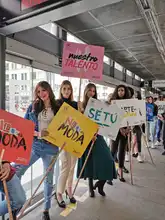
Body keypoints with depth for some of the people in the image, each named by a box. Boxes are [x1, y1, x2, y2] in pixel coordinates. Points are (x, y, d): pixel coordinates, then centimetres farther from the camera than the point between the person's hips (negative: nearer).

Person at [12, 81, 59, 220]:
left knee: (48, 178, 12)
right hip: (33, 145, 1)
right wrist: (38, 133, -15)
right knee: (15, 172, -7)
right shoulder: (33, 107, 3)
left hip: (50, 147, 0)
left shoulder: (58, 107, 0)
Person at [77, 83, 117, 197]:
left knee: (106, 160, -7)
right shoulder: (81, 105, 2)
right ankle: (91, 187, 28)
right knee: (89, 161, 8)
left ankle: (100, 184, 19)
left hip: (97, 135, 2)